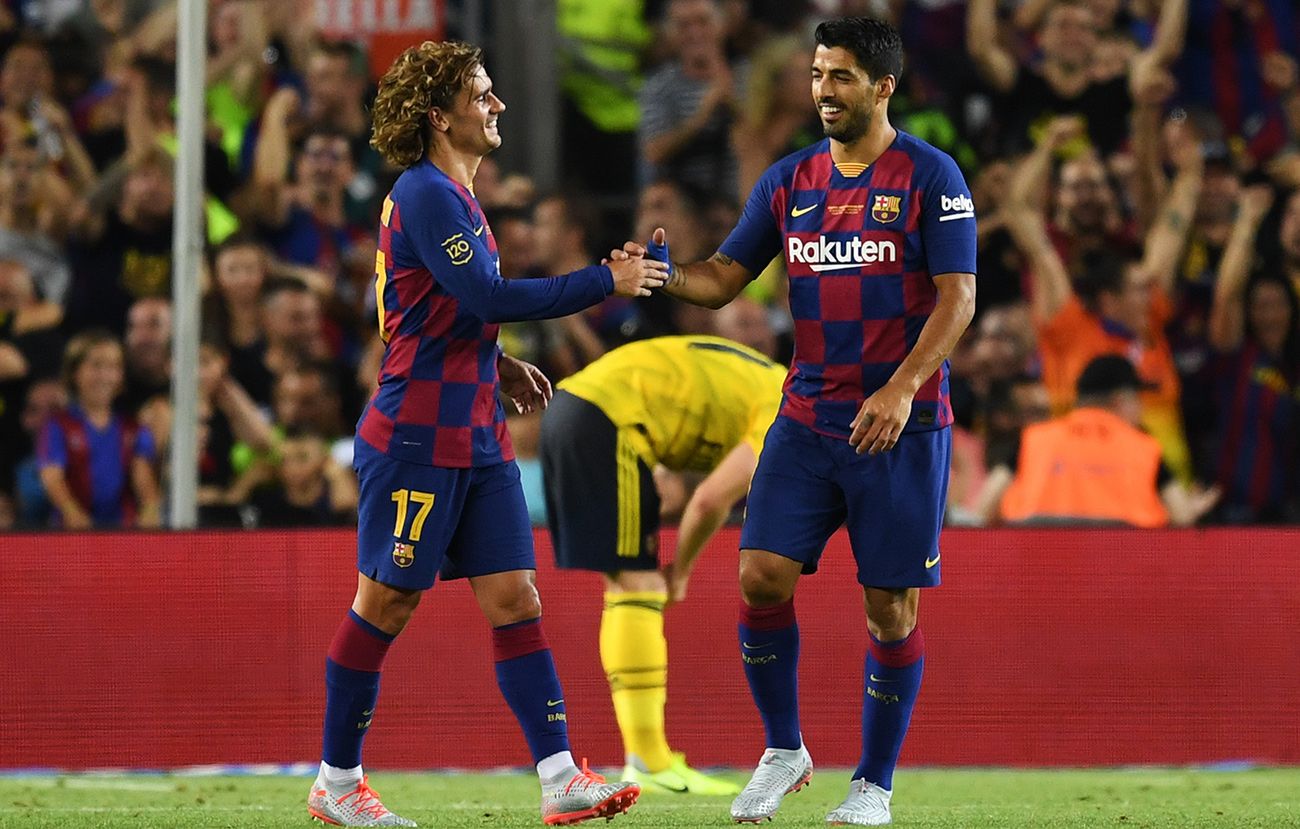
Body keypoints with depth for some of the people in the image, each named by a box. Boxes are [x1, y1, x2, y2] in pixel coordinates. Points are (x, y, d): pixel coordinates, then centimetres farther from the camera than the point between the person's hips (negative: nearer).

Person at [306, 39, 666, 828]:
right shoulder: (424, 194, -14)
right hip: (417, 437, -9)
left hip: (477, 438, 9)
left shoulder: (453, 195, 16)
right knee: (386, 605, -1)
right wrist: (605, 281, -19)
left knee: (515, 599, 1)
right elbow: (487, 296, -23)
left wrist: (498, 366, 12)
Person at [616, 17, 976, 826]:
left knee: (890, 605, -1)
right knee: (762, 576, -7)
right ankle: (784, 752, 11)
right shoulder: (790, 181, 9)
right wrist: (665, 271, -11)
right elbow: (724, 278, 11)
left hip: (902, 425, -4)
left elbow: (958, 298, -10)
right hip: (808, 419, 4)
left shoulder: (929, 176, -5)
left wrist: (903, 387, -21)